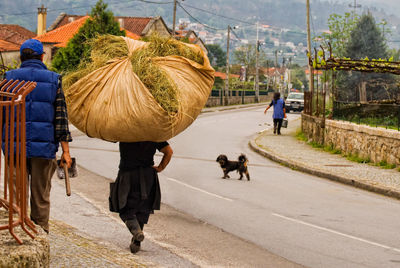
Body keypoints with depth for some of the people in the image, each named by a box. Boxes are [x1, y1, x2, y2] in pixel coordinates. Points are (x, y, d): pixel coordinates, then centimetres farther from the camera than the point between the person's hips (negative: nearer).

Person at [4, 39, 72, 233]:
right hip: (43, 147, 0)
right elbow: (61, 117, 1)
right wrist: (65, 151, 2)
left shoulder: (9, 79, 3)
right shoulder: (53, 80, 3)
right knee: (41, 195, 8)